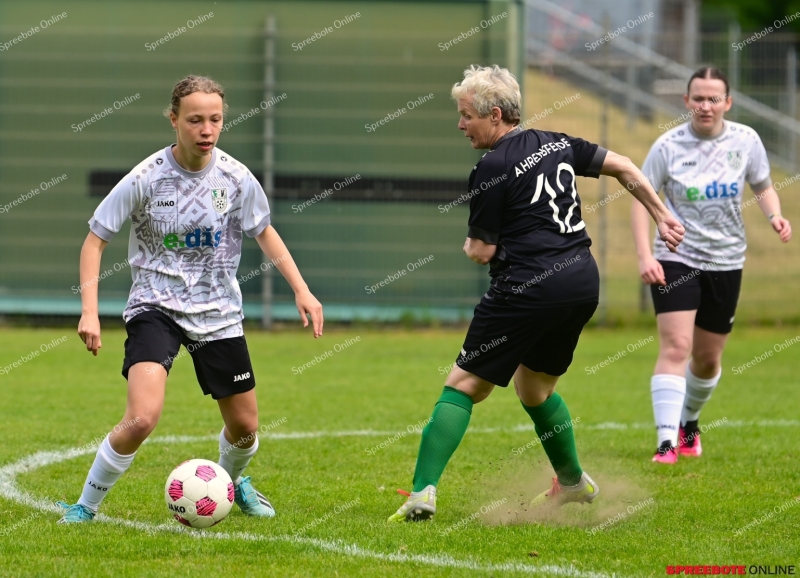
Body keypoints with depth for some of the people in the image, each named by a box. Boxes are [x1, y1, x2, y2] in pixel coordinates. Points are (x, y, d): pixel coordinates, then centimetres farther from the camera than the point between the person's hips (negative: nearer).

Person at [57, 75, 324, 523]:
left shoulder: (236, 178, -7)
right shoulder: (146, 179, -15)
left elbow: (264, 233, 11)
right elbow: (95, 240, -7)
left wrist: (302, 289, 2)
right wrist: (90, 312, -17)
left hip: (219, 313, 4)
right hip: (156, 306, -4)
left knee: (245, 426, 11)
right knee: (142, 418, -25)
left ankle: (232, 482, 46)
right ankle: (87, 506, -6)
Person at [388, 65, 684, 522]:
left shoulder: (493, 169, -8)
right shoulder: (556, 143, 13)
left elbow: (482, 251, -5)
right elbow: (623, 167, 20)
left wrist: (470, 245, 18)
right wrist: (662, 216, 27)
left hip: (529, 290, -8)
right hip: (583, 281, 8)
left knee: (463, 386, -4)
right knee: (534, 386, 28)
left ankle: (423, 492, -15)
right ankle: (574, 483, 38)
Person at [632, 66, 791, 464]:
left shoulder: (746, 141, -3)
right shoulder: (668, 146, -10)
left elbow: (763, 187, 10)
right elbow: (641, 199, -5)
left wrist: (774, 215, -12)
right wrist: (644, 256, -17)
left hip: (726, 261, 3)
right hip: (676, 259, -3)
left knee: (708, 358, 13)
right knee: (675, 346, -18)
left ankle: (688, 423, 40)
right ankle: (666, 442, -23)